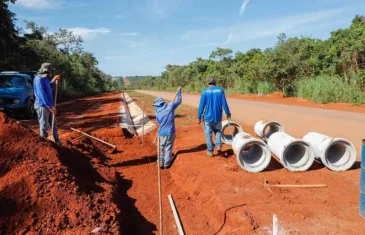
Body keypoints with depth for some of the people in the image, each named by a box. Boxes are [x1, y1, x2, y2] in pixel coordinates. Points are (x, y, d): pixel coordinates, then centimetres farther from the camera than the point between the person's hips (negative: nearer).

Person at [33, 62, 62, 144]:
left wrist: (54, 80, 17)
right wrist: (50, 106, -23)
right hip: (42, 106, -10)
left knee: (54, 124, 17)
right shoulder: (39, 79, -17)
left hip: (48, 106, 10)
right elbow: (42, 94, -23)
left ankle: (57, 141, 29)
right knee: (44, 127, -1)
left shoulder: (44, 78, 13)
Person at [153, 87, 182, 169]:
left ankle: (161, 163, 22)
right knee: (168, 148, 11)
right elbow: (179, 101, 3)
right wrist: (179, 91, 15)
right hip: (170, 132, 0)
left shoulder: (157, 113, -6)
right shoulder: (170, 106, -10)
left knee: (161, 148, 18)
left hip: (162, 133, 1)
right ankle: (167, 164, 17)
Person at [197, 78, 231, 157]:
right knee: (218, 131, 24)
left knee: (208, 134, 10)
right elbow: (224, 103, -4)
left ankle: (210, 151, 15)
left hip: (208, 117, -2)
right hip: (217, 117, 2)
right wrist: (228, 114, 6)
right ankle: (218, 145, 5)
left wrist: (199, 117, -3)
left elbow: (201, 105, -8)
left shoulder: (205, 91, -6)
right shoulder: (220, 90, -2)